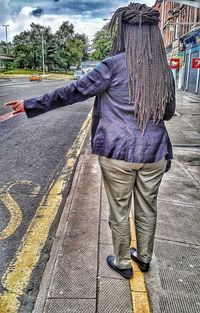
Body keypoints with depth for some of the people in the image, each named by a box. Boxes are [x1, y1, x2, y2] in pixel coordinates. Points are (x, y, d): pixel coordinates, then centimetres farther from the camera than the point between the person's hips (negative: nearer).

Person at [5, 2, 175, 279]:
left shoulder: (115, 65, -10)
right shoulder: (165, 71, 4)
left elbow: (73, 92, -8)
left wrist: (31, 105, 1)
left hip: (119, 153, -4)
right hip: (154, 154, 5)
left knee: (119, 211, 13)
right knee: (147, 209, 19)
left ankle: (122, 263, 32)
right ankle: (144, 257, 41)